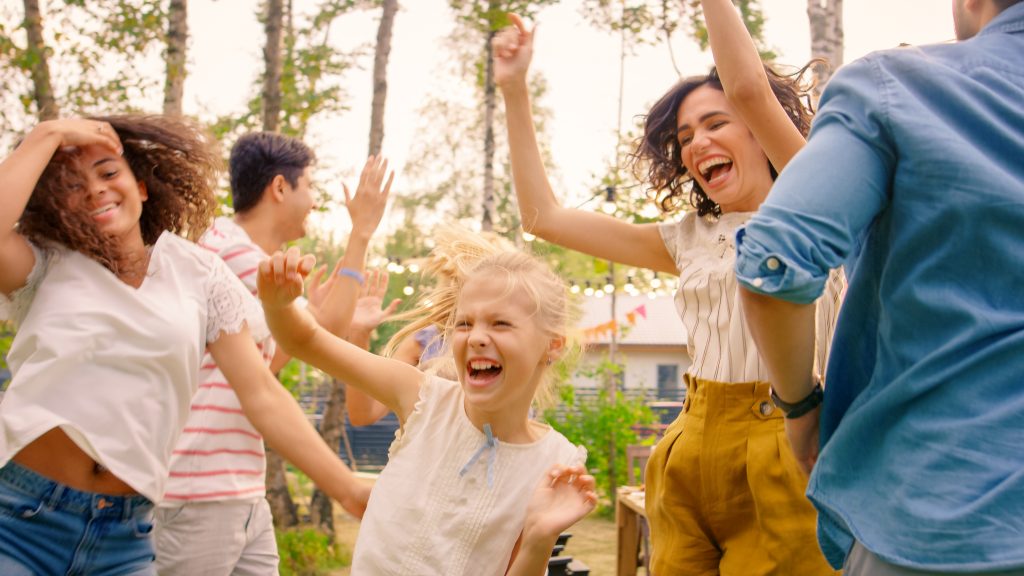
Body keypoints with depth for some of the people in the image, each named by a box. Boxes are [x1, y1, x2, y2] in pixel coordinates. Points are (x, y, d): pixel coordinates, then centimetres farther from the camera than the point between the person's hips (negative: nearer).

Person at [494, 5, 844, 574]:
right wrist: (515, 89, 10)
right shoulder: (688, 239, 14)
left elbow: (749, 88, -18)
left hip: (782, 457, -5)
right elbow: (543, 216, 13)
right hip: (692, 456, 5)